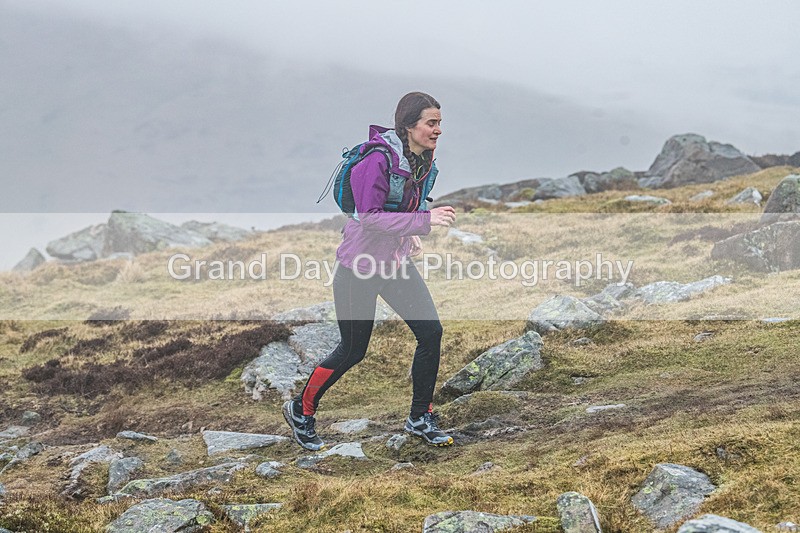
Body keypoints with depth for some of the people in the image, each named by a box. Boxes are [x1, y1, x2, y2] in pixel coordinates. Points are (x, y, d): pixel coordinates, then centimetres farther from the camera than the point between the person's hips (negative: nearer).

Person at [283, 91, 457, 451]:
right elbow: (370, 218, -28)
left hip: (395, 261, 7)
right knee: (353, 350, 3)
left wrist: (409, 235, 5)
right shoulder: (379, 159, -24)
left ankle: (420, 419, 14)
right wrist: (424, 221, -32)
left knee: (431, 332, -2)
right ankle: (301, 410, 26)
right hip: (360, 266, -7)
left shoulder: (422, 161, 2)